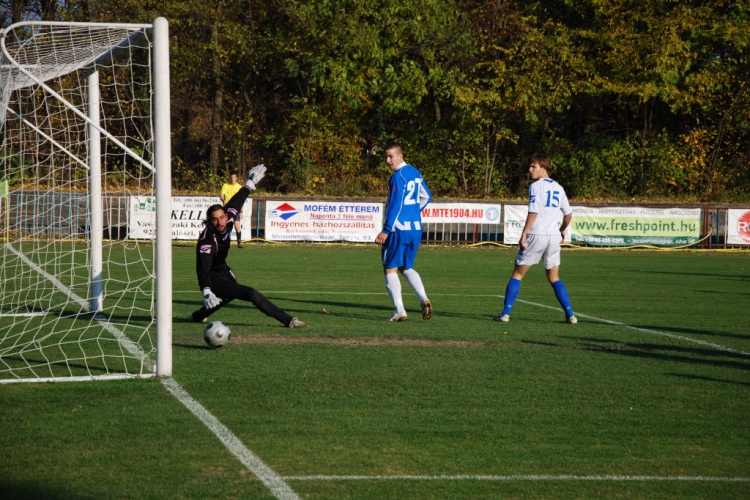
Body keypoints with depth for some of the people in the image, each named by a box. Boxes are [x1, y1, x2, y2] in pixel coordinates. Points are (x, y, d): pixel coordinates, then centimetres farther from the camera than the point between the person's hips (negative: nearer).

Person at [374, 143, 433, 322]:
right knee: (406, 267, 18)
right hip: (416, 229, 8)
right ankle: (424, 299, -2)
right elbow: (426, 197, 22)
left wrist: (386, 230, -18)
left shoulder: (398, 176, -13)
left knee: (390, 268, 2)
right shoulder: (415, 173, 12)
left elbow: (396, 205, -18)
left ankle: (399, 310, -4)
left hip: (399, 229, -8)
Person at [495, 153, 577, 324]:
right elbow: (568, 214, 17)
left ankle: (506, 313, 0)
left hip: (537, 235, -5)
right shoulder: (558, 188, 13)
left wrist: (524, 234, -14)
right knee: (554, 278, 13)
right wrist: (562, 230, 34)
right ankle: (570, 315, 3)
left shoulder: (536, 186, -5)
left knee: (517, 274, 4)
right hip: (554, 236, 5)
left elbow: (533, 213, -16)